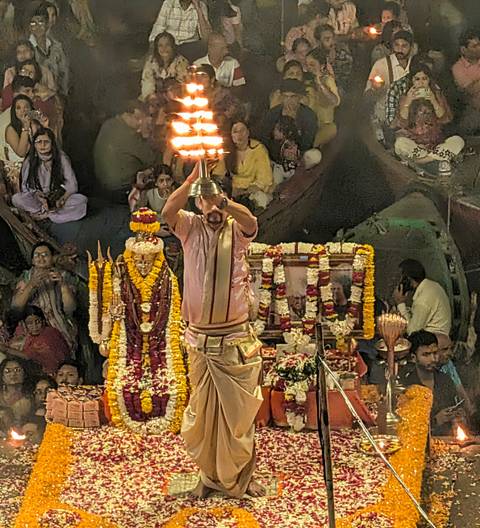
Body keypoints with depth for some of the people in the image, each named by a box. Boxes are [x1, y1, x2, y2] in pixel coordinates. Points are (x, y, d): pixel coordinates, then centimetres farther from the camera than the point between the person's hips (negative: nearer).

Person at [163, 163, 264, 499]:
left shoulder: (236, 231, 0)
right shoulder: (191, 228, 2)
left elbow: (251, 221, -25)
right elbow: (168, 211, -18)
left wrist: (223, 200, -42)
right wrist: (193, 179, -27)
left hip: (236, 339, -1)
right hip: (201, 340, 1)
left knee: (239, 411, 5)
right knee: (203, 410, 8)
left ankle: (242, 476, 19)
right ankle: (210, 475, 22)